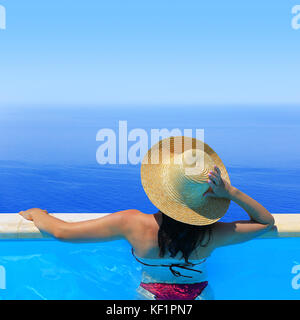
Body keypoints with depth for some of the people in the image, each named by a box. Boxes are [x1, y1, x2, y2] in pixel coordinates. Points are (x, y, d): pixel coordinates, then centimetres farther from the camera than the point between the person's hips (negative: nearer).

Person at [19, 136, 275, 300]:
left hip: (150, 295, 0)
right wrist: (231, 192, -25)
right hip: (199, 295, 1)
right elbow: (267, 222, -11)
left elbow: (62, 232, -23)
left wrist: (38, 214, -2)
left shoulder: (133, 223, -31)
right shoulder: (210, 235, -27)